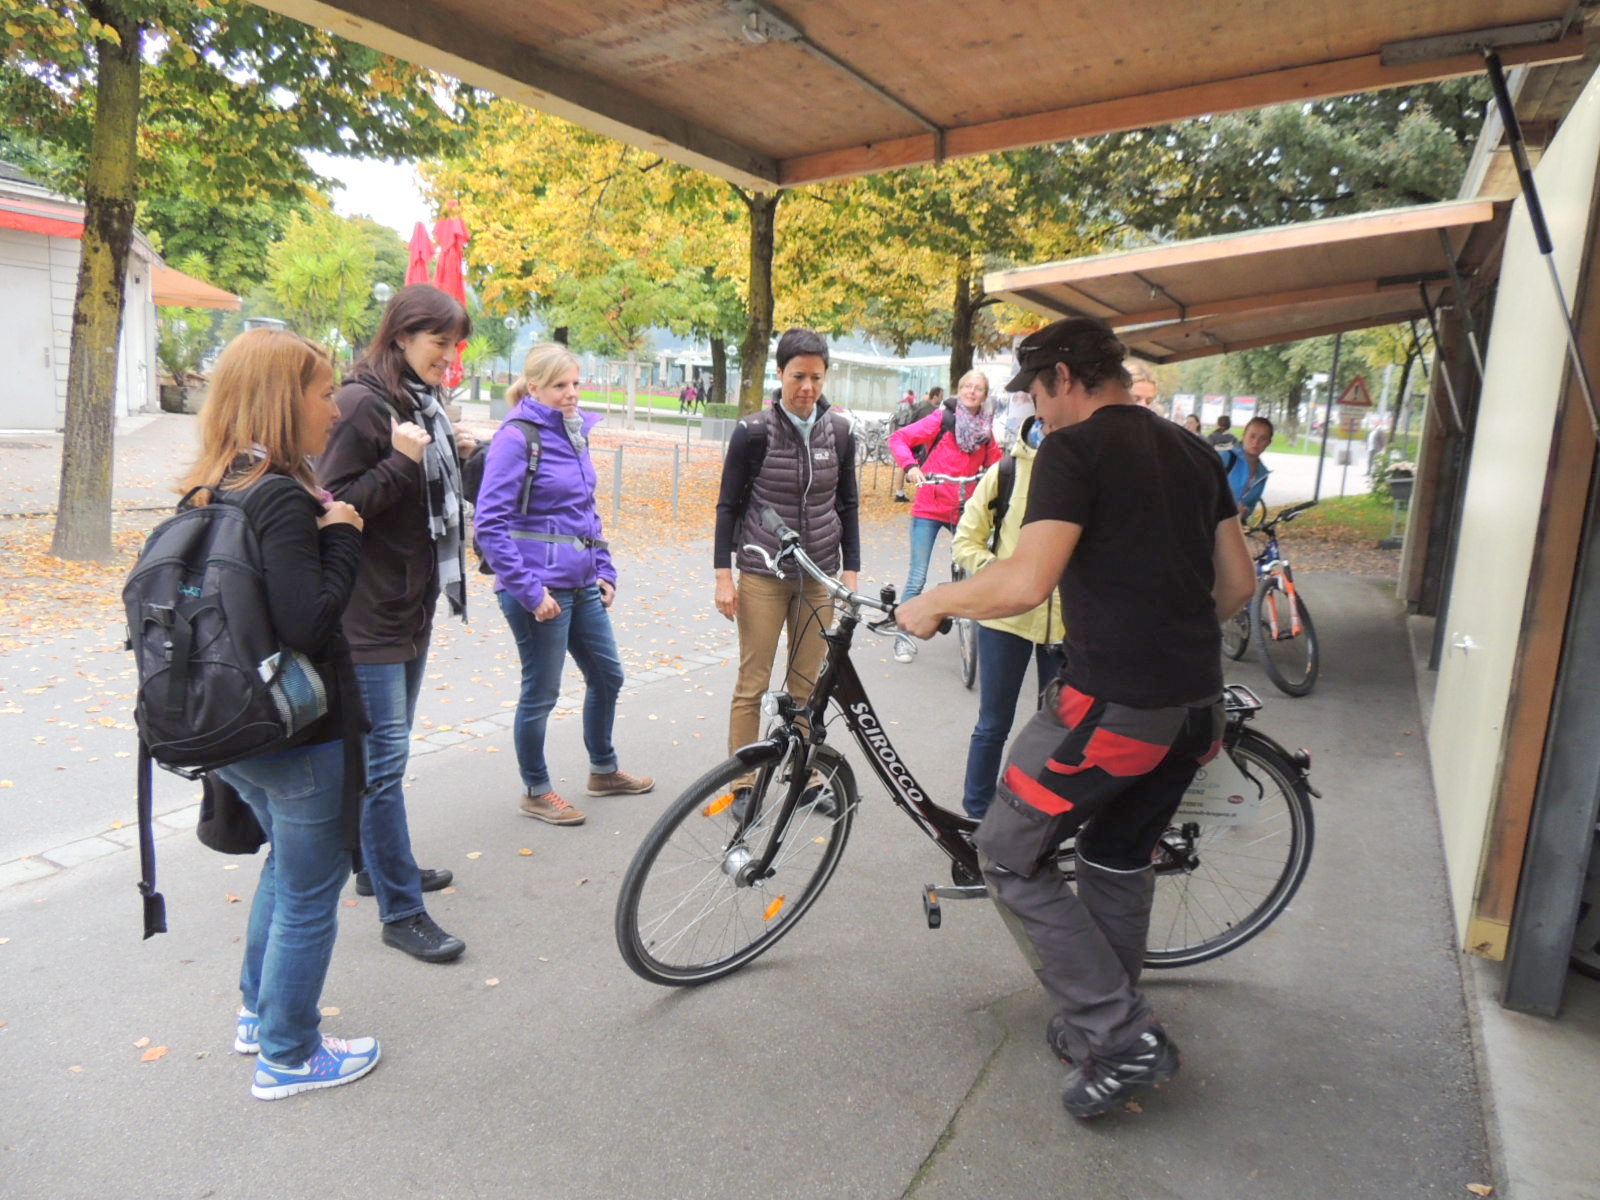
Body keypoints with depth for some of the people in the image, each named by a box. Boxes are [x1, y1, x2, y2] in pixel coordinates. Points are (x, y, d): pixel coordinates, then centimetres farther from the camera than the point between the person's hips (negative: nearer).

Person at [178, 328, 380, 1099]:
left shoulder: (214, 493, 5)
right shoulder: (284, 498, -24)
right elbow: (309, 625, -29)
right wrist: (342, 537, -19)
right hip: (302, 735, -9)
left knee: (288, 862, 28)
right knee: (310, 891, 9)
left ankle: (259, 1012, 44)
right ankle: (288, 1057, 27)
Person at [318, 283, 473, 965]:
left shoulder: (423, 402, 11)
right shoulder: (362, 403, -15)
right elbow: (334, 505, -18)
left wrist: (452, 455, 5)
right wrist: (401, 461, -27)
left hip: (414, 604, 9)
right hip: (369, 613, -9)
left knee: (387, 750, 20)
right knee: (385, 758, -3)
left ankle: (380, 866, 36)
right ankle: (400, 911, 7)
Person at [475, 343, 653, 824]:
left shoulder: (575, 432, 10)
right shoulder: (516, 437, -14)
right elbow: (490, 523, -19)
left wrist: (604, 569, 13)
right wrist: (528, 590, -20)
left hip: (581, 583, 8)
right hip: (540, 588, -8)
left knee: (607, 675, 17)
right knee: (542, 692, 5)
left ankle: (603, 770, 38)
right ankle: (536, 792, 25)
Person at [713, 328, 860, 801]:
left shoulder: (839, 431, 2)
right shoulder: (753, 432, -8)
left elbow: (847, 504, 10)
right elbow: (728, 505, -3)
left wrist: (850, 570, 6)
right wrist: (723, 574, -7)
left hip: (819, 577, 3)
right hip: (763, 576, -3)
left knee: (808, 684, 9)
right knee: (752, 684, 1)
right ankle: (743, 784, 12)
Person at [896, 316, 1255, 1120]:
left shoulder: (1074, 450, -10)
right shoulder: (1194, 452, 14)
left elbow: (1025, 583, -22)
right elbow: (1237, 584, 16)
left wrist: (932, 603, -7)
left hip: (1111, 704, -8)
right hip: (1194, 704, 9)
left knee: (1010, 857, 7)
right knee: (1120, 862, 23)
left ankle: (1121, 1036, 7)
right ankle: (1111, 1028, 36)